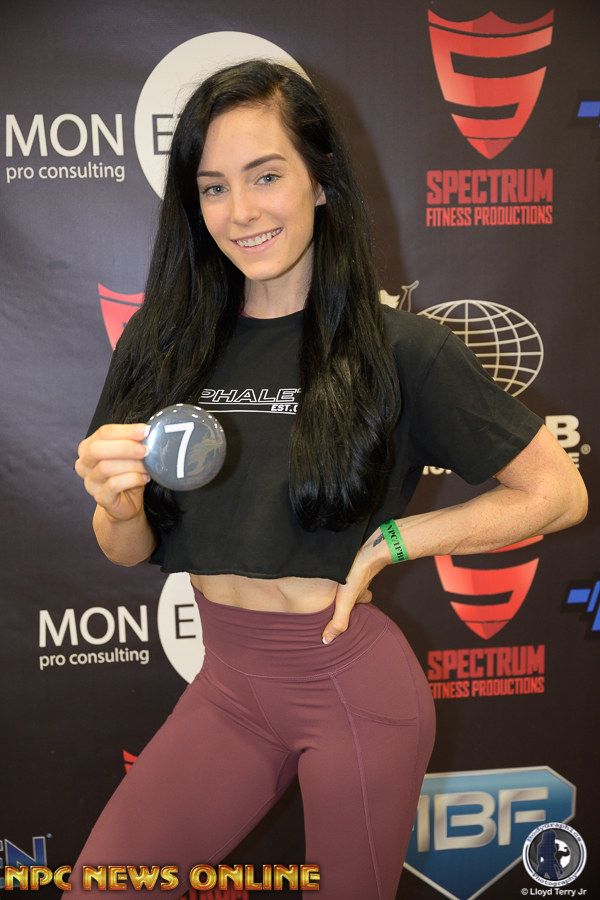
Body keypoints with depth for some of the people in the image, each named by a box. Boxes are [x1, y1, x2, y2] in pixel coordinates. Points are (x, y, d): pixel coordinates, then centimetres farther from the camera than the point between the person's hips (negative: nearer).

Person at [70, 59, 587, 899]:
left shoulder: (401, 350, -13)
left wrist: (393, 540, -13)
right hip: (224, 682, 4)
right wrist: (118, 504, -18)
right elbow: (130, 551, 5)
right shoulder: (162, 342, -2)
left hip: (351, 681, -3)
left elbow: (559, 492, -6)